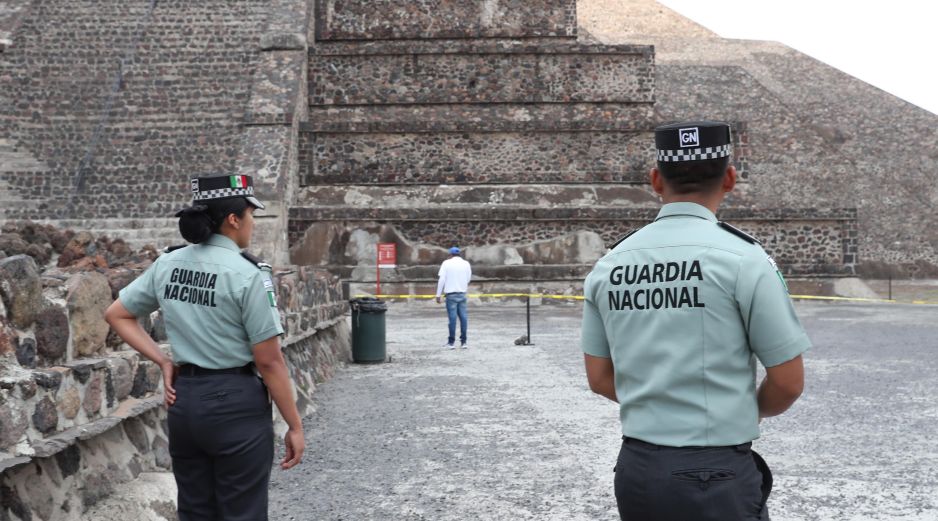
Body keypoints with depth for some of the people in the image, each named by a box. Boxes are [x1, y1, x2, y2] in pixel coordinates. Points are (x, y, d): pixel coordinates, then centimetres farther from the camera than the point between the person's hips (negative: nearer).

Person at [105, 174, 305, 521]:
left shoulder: (167, 265, 4)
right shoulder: (247, 273, -15)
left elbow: (116, 315, 14)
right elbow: (269, 362, -14)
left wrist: (163, 362, 9)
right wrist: (295, 426, -5)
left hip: (184, 400, 7)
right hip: (236, 403, -6)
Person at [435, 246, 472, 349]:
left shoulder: (446, 263, -2)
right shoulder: (466, 264, 6)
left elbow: (442, 280, -6)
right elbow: (468, 279, 10)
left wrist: (438, 294, -3)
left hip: (451, 294, -3)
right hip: (462, 294, 3)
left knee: (452, 317, -1)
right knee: (463, 317, 5)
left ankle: (451, 342, 2)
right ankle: (463, 342, 6)